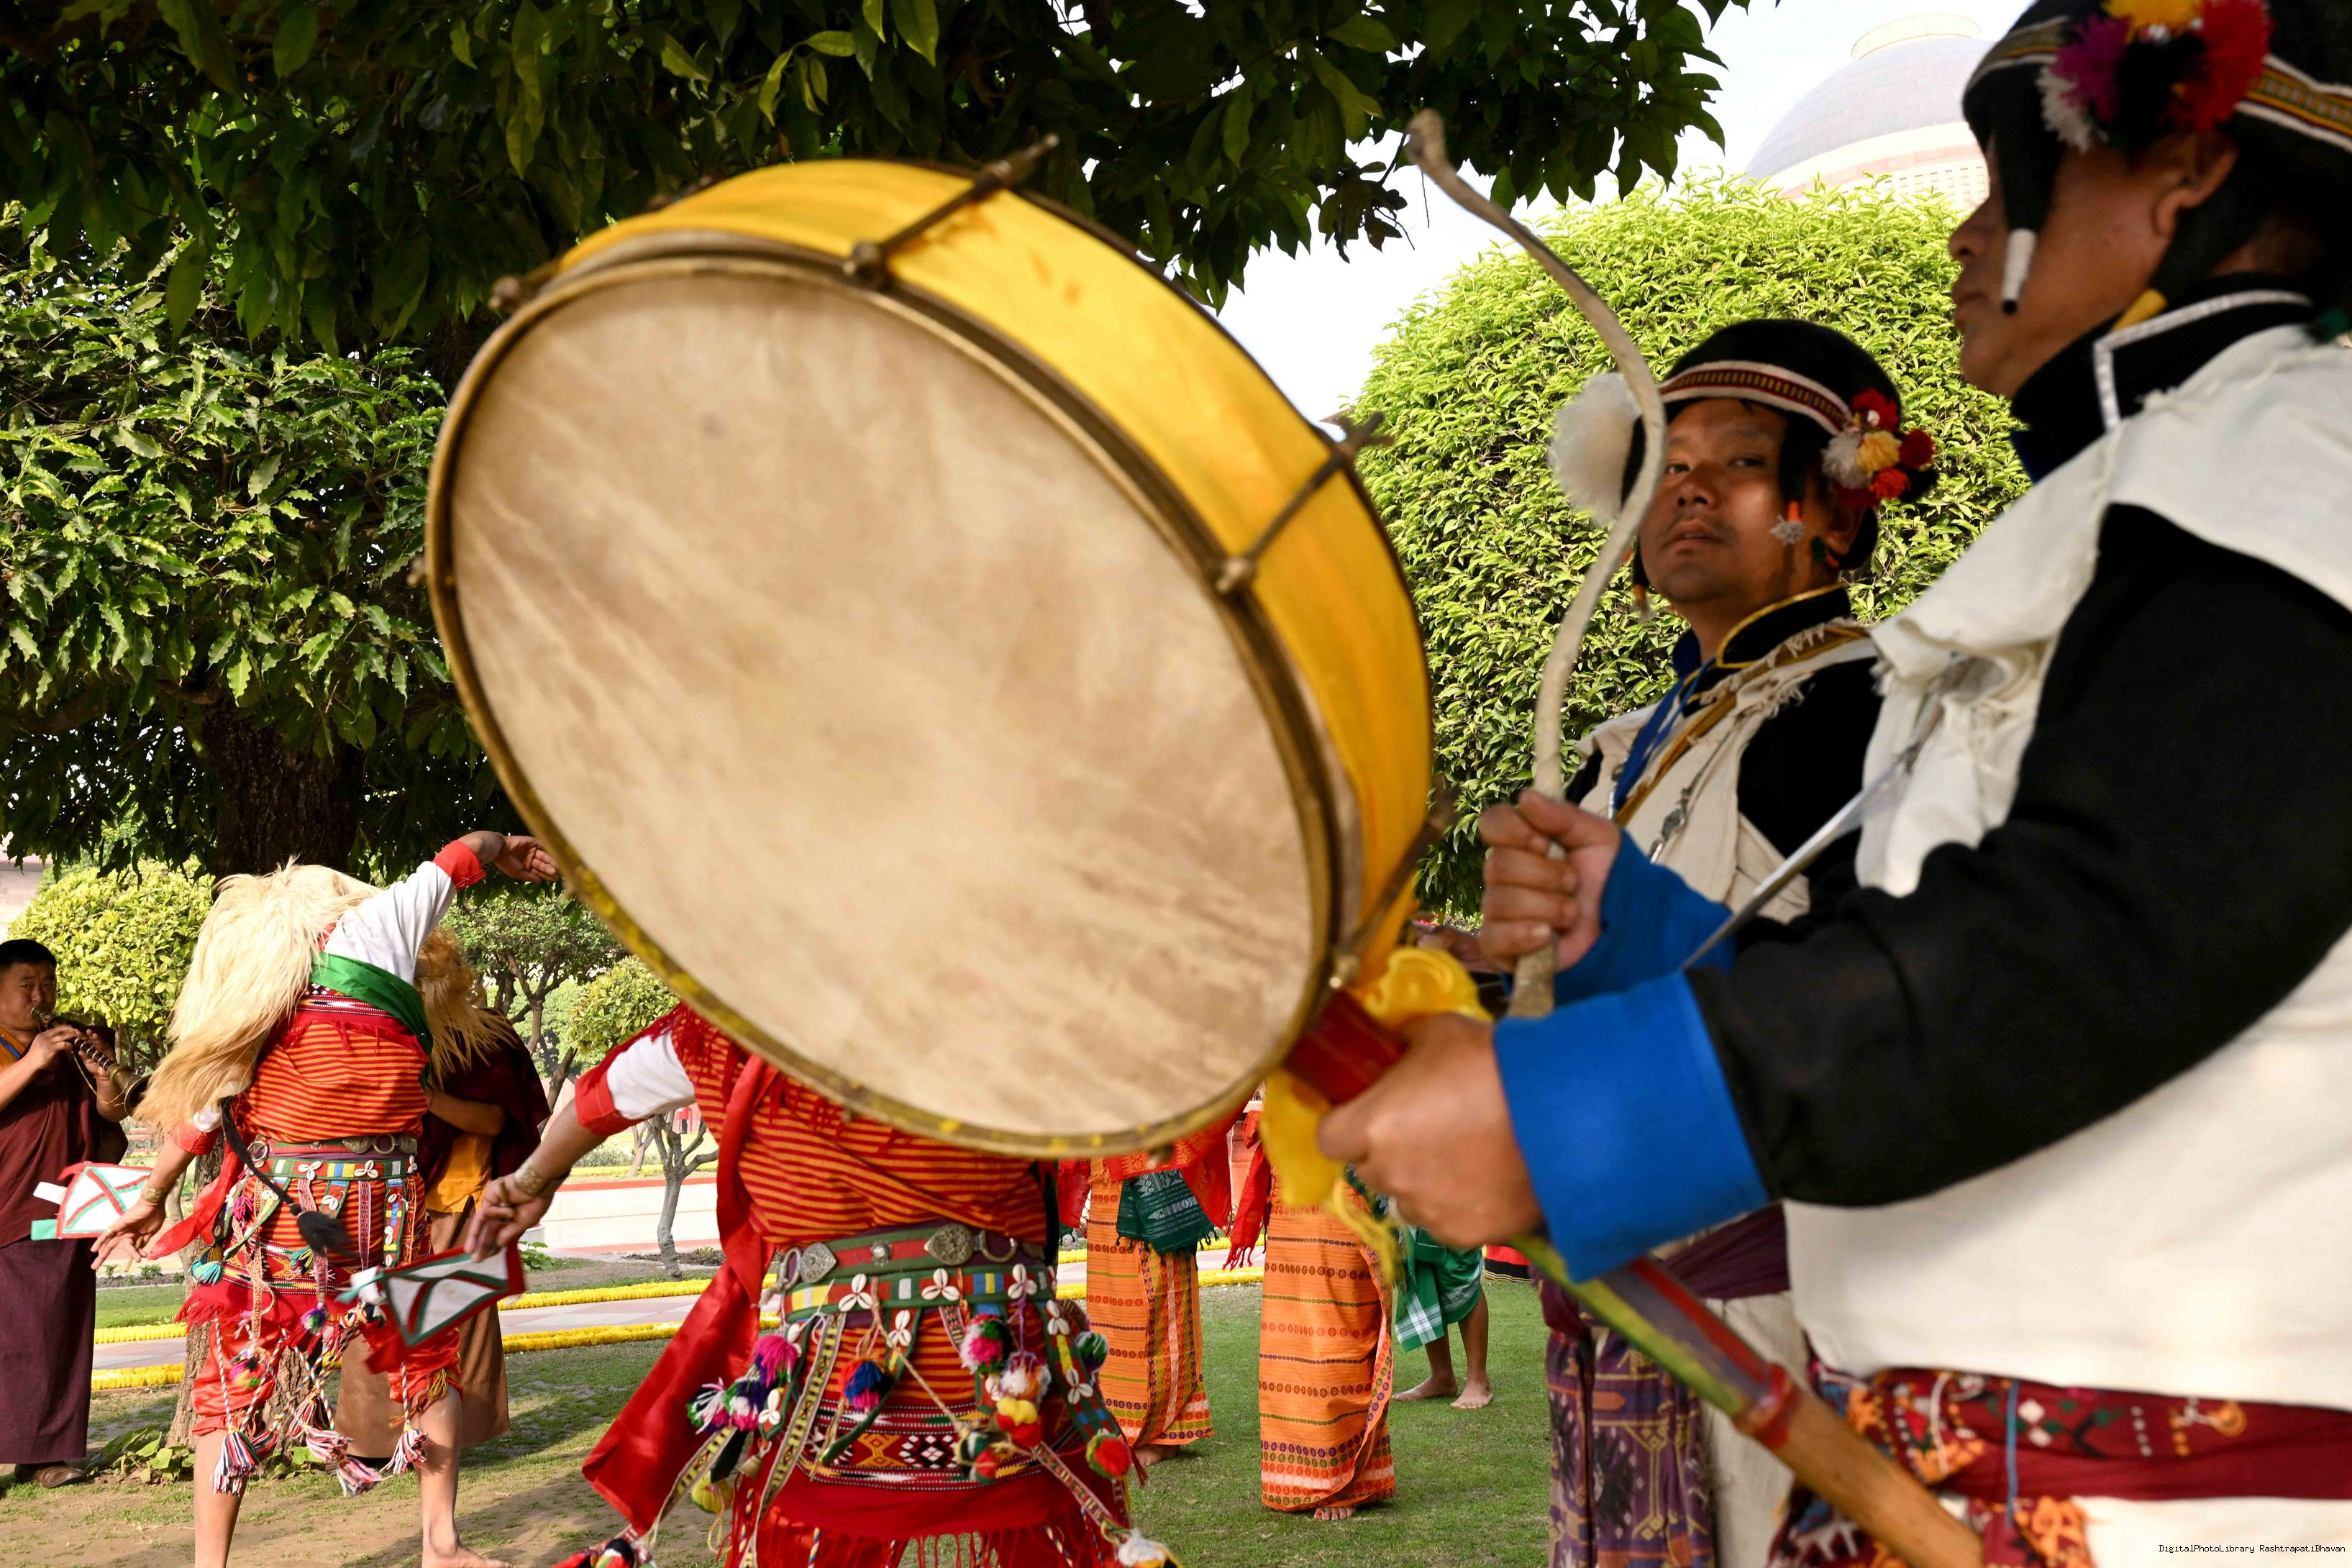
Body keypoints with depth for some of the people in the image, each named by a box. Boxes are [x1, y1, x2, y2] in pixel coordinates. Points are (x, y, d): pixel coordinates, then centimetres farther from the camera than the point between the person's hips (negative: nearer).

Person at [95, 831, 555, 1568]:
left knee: (236, 1382, 11)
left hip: (276, 1209, 1)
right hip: (382, 1206, -1)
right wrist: (508, 847, 35)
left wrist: (151, 1197, 31)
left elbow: (203, 1110, 17)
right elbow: (462, 854, 14)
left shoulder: (243, 1006, 9)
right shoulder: (372, 927, 2)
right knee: (426, 1362, 17)